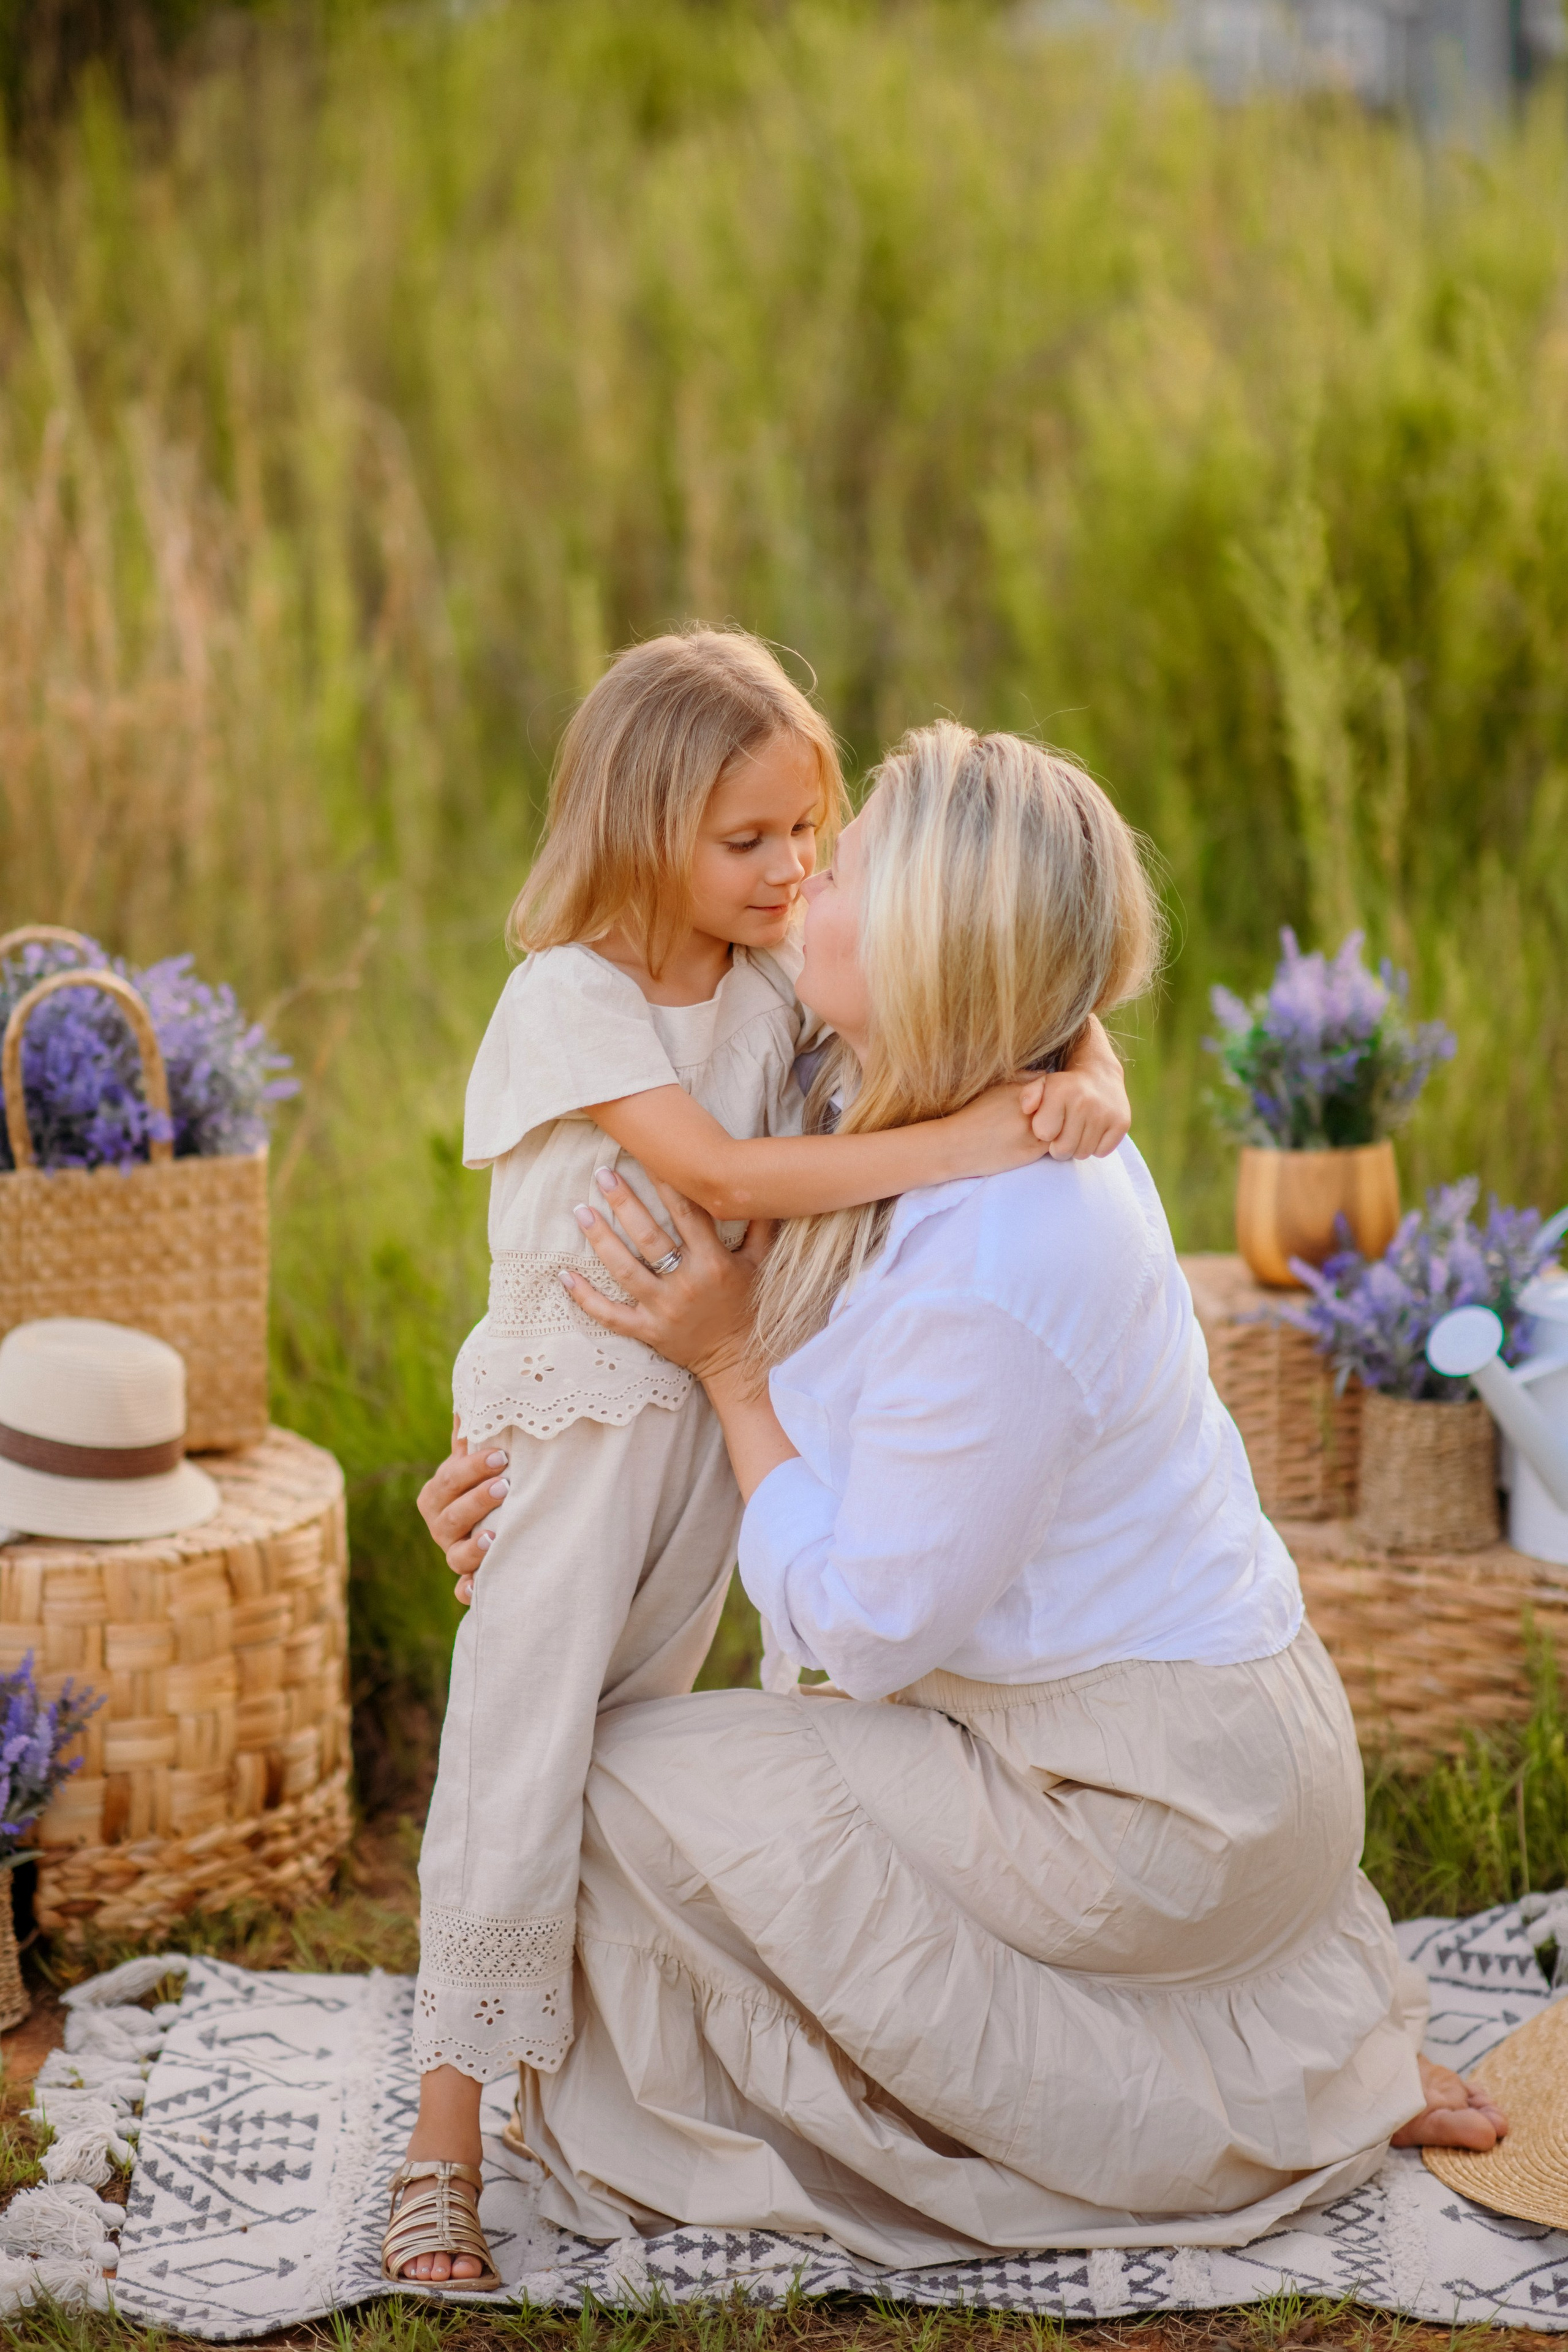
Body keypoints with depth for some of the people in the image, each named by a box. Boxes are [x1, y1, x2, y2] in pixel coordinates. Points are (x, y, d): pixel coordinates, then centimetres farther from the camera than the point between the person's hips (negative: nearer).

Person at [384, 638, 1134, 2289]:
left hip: (720, 1404, 6)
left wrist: (1081, 1073, -24)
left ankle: (576, 2063, 30)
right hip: (576, 1422, -6)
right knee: (519, 1768, -6)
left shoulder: (783, 971, -1)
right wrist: (954, 1146, -34)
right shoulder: (570, 996, -19)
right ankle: (443, 2147, 3)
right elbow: (721, 1175, -30)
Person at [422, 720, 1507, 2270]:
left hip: (1162, 1809, -9)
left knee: (642, 1782, -6)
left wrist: (729, 1362, -13)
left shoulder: (993, 1270, -30)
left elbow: (863, 1628, -20)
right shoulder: (924, 1130, -2)